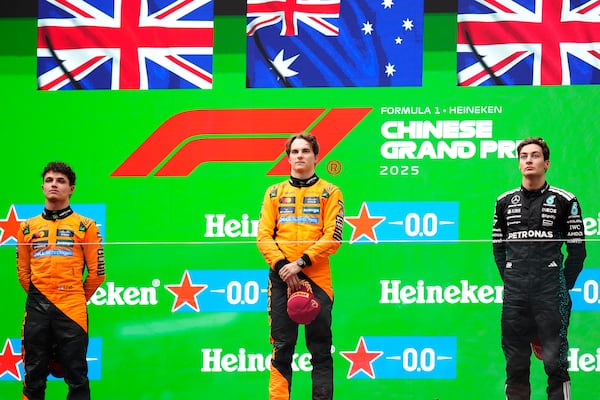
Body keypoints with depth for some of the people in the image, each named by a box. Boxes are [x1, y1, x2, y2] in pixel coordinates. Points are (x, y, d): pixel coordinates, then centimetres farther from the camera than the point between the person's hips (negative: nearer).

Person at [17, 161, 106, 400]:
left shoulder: (85, 226, 5)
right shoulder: (28, 227, 13)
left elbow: (96, 272, 5)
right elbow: (23, 271, 17)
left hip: (71, 309, -3)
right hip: (37, 309, 3)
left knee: (76, 376, -2)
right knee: (34, 375, 6)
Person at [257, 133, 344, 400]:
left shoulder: (330, 193, 6)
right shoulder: (274, 193, 14)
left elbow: (332, 237, -4)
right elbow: (263, 235, 6)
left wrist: (301, 263, -14)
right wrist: (281, 266, -9)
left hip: (317, 279, -2)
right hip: (281, 279, 2)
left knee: (320, 350, -1)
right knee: (281, 348, 1)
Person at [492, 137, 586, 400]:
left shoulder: (564, 201, 1)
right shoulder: (505, 202, 11)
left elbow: (577, 250, 3)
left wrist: (562, 289, 1)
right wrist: (511, 281, 9)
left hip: (550, 292, -3)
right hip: (515, 295, 3)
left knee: (555, 362, -7)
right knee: (515, 364, 6)